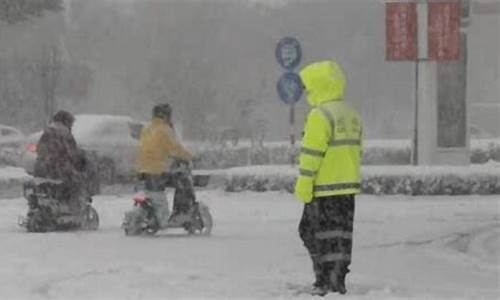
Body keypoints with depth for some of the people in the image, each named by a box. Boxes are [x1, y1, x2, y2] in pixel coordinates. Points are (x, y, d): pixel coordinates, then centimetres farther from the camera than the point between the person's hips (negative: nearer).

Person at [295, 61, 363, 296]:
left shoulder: (320, 116, -15)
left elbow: (311, 154, -17)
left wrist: (304, 185, -13)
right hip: (348, 187, 8)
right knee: (342, 232, 11)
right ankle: (338, 281, 14)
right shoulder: (352, 115, 13)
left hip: (325, 188, -8)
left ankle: (327, 283, -2)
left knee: (325, 234, -2)